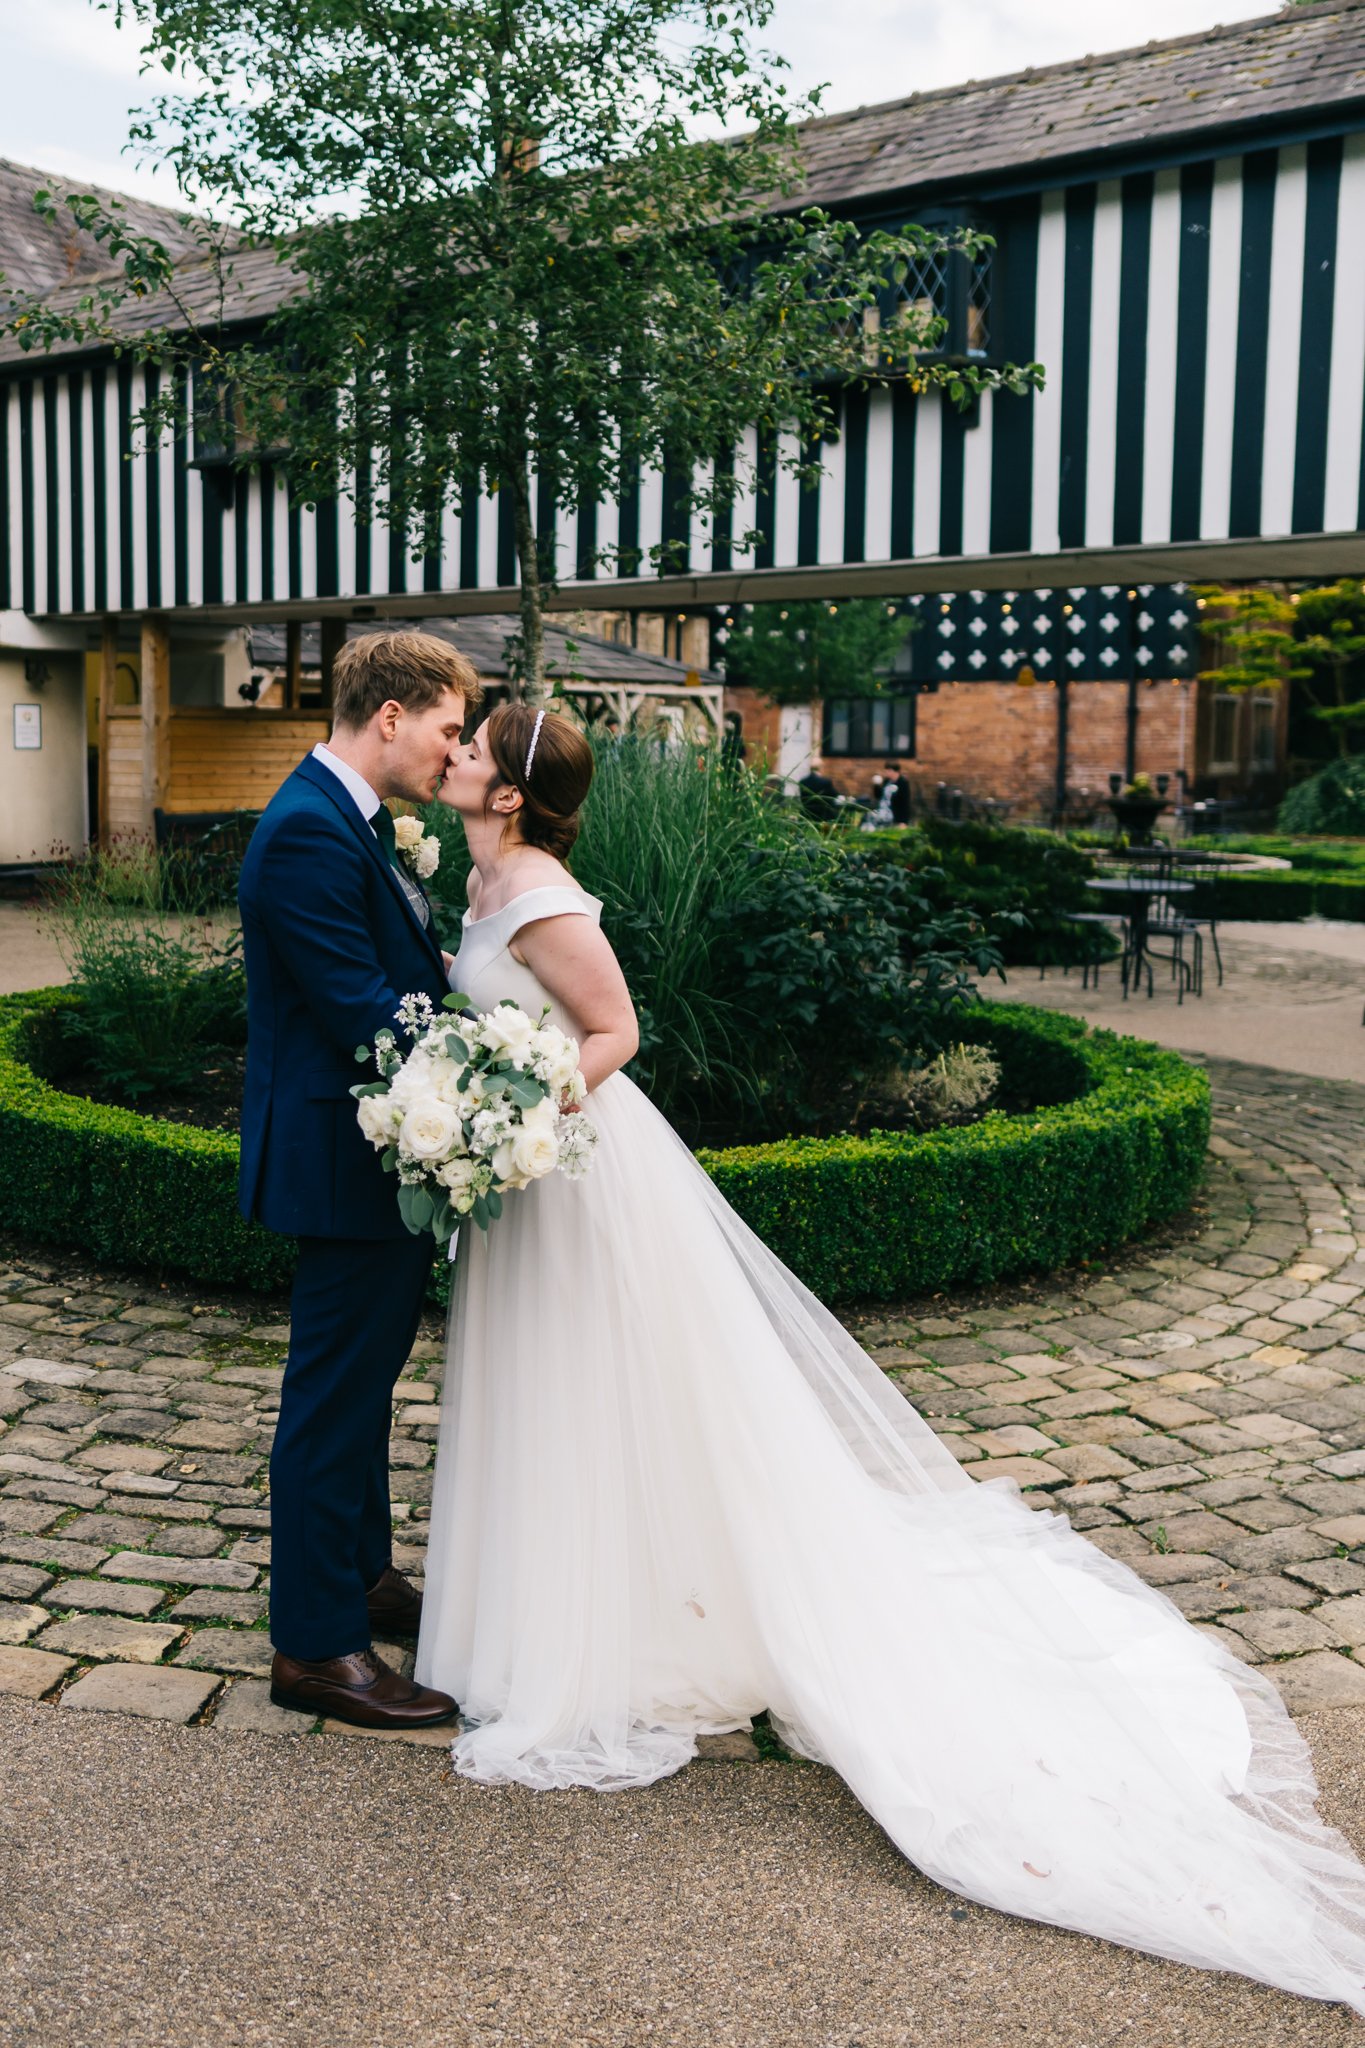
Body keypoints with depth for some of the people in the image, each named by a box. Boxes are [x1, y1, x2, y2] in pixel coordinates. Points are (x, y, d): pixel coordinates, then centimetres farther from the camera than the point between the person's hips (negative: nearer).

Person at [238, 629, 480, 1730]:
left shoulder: (360, 820, 11)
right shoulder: (311, 832, -21)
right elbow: (362, 1009, -26)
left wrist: (447, 965, -1)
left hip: (385, 1153, 11)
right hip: (348, 1161, -11)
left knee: (363, 1378, 21)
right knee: (336, 1391, -1)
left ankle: (360, 1574, 38)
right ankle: (315, 1646, 12)